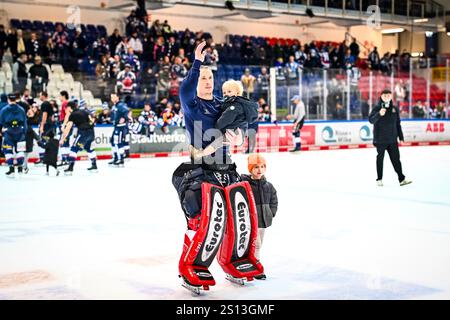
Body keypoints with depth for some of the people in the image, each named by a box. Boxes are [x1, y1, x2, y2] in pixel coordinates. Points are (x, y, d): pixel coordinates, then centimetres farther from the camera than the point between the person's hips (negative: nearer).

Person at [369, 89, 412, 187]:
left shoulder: (394, 109, 9)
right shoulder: (377, 108, -5)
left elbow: (398, 124, 14)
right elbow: (371, 120, -16)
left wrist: (401, 137, 13)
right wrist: (379, 114, -33)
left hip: (392, 139, 4)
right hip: (380, 139, -4)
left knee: (396, 158, 6)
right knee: (380, 158, 5)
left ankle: (401, 179, 9)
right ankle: (379, 179, 14)